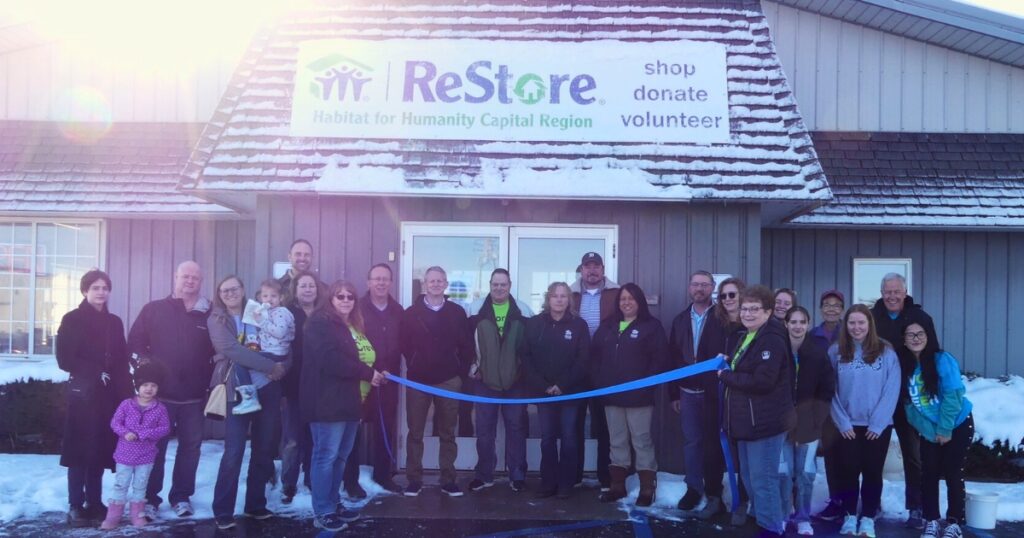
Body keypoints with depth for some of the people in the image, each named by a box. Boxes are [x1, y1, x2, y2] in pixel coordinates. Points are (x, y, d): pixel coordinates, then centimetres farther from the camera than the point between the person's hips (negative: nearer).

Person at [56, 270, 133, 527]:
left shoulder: (114, 322, 13)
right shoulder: (72, 320, 0)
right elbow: (64, 359, -7)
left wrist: (127, 392, 2)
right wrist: (95, 373, -13)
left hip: (110, 395, 4)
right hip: (83, 393, -4)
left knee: (101, 449, 6)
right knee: (81, 450, -3)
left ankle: (95, 502, 15)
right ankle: (75, 506, 4)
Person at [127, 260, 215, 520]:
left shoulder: (210, 315, 2)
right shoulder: (153, 309, 2)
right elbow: (135, 343, 3)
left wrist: (210, 379, -4)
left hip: (194, 396, 1)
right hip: (159, 393, -1)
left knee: (190, 447, 10)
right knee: (154, 447, 5)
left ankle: (181, 496, 22)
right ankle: (150, 499, 14)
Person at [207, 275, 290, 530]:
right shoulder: (217, 320, 1)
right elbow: (232, 350, -16)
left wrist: (282, 366, -14)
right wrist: (271, 366, -21)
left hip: (267, 389, 4)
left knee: (264, 450, 9)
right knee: (233, 453, -6)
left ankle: (256, 505, 23)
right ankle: (223, 512, 4)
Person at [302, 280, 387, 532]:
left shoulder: (354, 326, 20)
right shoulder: (320, 322, -9)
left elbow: (367, 356, 24)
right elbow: (331, 360, -21)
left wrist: (375, 373, 4)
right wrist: (367, 373, -17)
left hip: (349, 399, 9)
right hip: (328, 400, -9)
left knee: (340, 456, 14)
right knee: (326, 456, -4)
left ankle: (334, 504, 23)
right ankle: (323, 513, 3)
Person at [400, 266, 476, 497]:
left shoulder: (457, 312, 3)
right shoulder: (411, 313, 2)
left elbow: (466, 345, 4)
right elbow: (404, 344, 3)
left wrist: (462, 371, -1)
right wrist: (413, 367, -1)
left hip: (449, 381, 0)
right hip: (418, 380, 0)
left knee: (447, 433, 6)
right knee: (415, 432, 5)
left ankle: (448, 479, 13)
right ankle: (414, 479, 13)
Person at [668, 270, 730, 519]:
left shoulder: (722, 320, -4)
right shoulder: (680, 320, 9)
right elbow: (673, 357, 9)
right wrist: (673, 393, 6)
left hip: (713, 392, -4)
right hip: (687, 392, 4)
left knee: (712, 442, 3)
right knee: (691, 442, 9)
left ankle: (714, 494, 12)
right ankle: (694, 489, 20)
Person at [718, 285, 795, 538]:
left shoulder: (772, 339, -16)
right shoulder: (741, 337, 14)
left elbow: (762, 381, -26)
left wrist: (726, 376, -15)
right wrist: (726, 365, 4)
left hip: (765, 422, -10)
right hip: (746, 420, 10)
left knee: (762, 480, -4)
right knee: (750, 479, 18)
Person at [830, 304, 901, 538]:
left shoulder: (886, 352, -4)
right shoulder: (836, 352, -1)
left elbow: (892, 390, -6)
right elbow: (831, 390, -2)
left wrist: (877, 423, -11)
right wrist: (842, 422, -8)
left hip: (878, 426, -1)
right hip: (848, 426, 1)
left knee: (872, 472, 6)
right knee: (849, 470, 5)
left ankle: (868, 518, 17)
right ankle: (850, 516, 19)